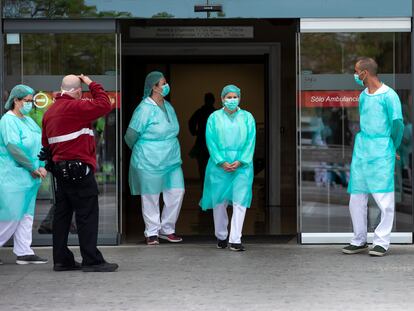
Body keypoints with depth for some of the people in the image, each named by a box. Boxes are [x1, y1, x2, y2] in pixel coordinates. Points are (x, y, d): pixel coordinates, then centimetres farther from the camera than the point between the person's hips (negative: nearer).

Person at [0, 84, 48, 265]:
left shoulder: (28, 121, 15)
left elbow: (39, 145, 13)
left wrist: (42, 166, -3)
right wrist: (33, 168, -16)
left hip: (29, 176, 9)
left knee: (26, 215, 9)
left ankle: (24, 252, 13)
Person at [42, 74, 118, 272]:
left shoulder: (50, 112, 14)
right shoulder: (74, 107, -13)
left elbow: (46, 143, 18)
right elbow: (104, 105, -16)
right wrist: (92, 84, -5)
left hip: (60, 169, 9)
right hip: (79, 168, -9)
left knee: (62, 213, 11)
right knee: (87, 214, -5)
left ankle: (61, 259, 15)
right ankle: (92, 261, -5)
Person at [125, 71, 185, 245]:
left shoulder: (168, 107, 8)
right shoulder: (144, 109, -15)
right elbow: (131, 135, -10)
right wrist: (139, 150, 7)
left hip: (172, 160, 7)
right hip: (150, 162, -7)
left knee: (177, 193, 2)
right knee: (151, 197, 4)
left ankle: (167, 229, 17)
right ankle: (152, 232, 18)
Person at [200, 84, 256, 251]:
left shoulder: (247, 117, 7)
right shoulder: (214, 117, 6)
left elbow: (250, 142, 1)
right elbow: (211, 142, -1)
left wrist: (240, 161, -11)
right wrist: (221, 162, -12)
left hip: (242, 165, 0)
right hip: (219, 166, 0)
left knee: (240, 202, -8)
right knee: (219, 202, 6)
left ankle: (235, 240, -7)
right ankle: (221, 236, 23)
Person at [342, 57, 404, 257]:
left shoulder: (389, 96, -9)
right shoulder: (362, 95, 12)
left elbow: (397, 123, -9)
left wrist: (391, 147, 2)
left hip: (381, 152, -7)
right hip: (361, 150, 7)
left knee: (384, 198, -5)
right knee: (356, 198, 7)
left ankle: (381, 242, 2)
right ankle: (359, 241, 16)